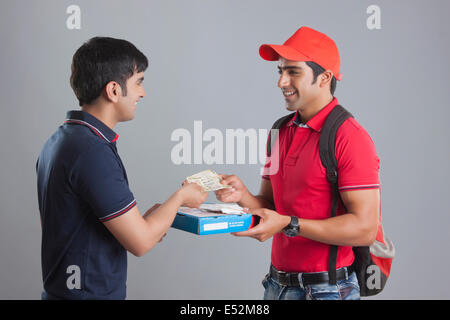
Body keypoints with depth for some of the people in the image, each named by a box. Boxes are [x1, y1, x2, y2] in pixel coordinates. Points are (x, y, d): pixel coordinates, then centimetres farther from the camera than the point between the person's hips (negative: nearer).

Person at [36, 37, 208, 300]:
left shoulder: (59, 140, 5)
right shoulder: (93, 152, -24)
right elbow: (140, 242, -21)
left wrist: (145, 220, 8)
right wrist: (180, 197, -5)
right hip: (89, 292, -9)